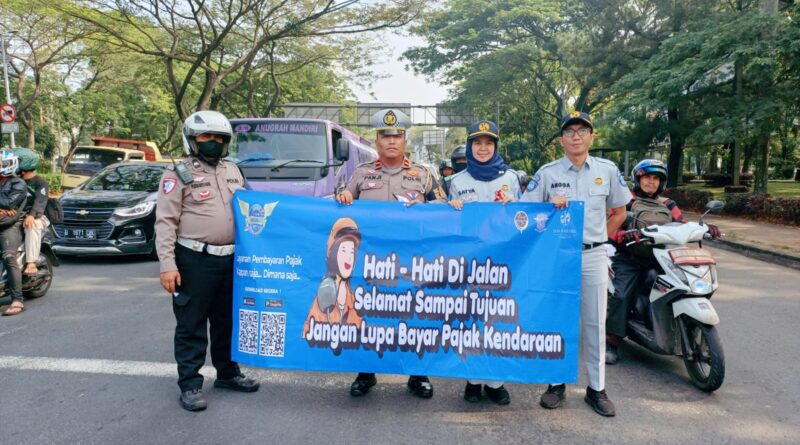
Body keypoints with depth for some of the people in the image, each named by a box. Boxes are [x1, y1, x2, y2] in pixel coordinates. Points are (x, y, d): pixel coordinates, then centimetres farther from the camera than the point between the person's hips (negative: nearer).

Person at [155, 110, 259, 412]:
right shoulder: (179, 174, -4)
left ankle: (228, 373, 33)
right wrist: (167, 265, -17)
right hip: (195, 261, -6)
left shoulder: (233, 171, 14)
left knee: (228, 321, 17)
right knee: (191, 325, 2)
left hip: (231, 259, 6)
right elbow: (165, 222, -9)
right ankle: (190, 384, 14)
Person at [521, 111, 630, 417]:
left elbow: (619, 213, 15)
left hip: (593, 256, 1)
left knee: (595, 323, 7)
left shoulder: (607, 170, 5)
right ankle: (557, 383, 19)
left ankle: (597, 388, 18)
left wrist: (598, 240, 11)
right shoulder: (547, 173, 0)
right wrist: (550, 206, -15)